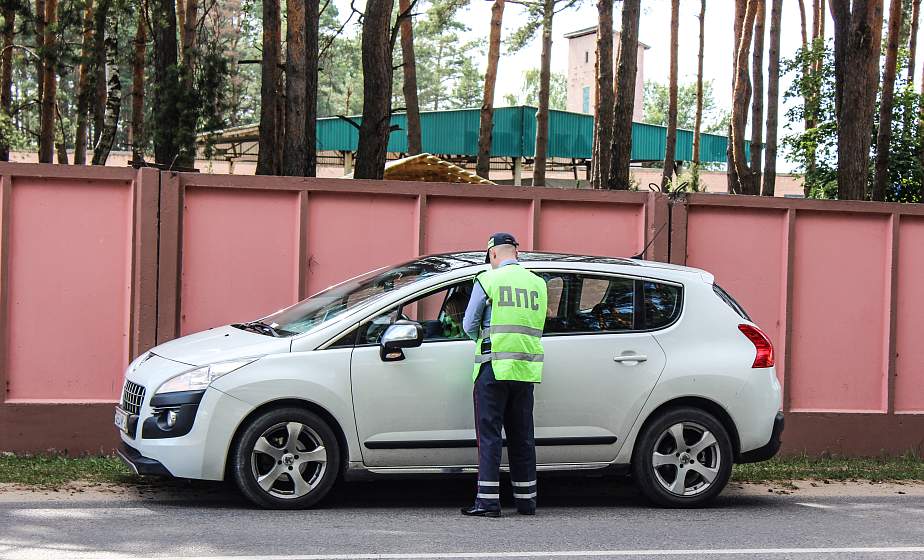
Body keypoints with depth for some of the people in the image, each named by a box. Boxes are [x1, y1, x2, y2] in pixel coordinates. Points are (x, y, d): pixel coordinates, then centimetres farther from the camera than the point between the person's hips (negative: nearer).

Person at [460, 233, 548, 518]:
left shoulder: (487, 281, -4)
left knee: (489, 433, -2)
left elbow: (469, 326, 1)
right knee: (521, 435, 13)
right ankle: (526, 499, 17)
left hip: (494, 366, -5)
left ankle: (488, 500, -5)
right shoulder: (537, 284, 11)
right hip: (527, 369, 5)